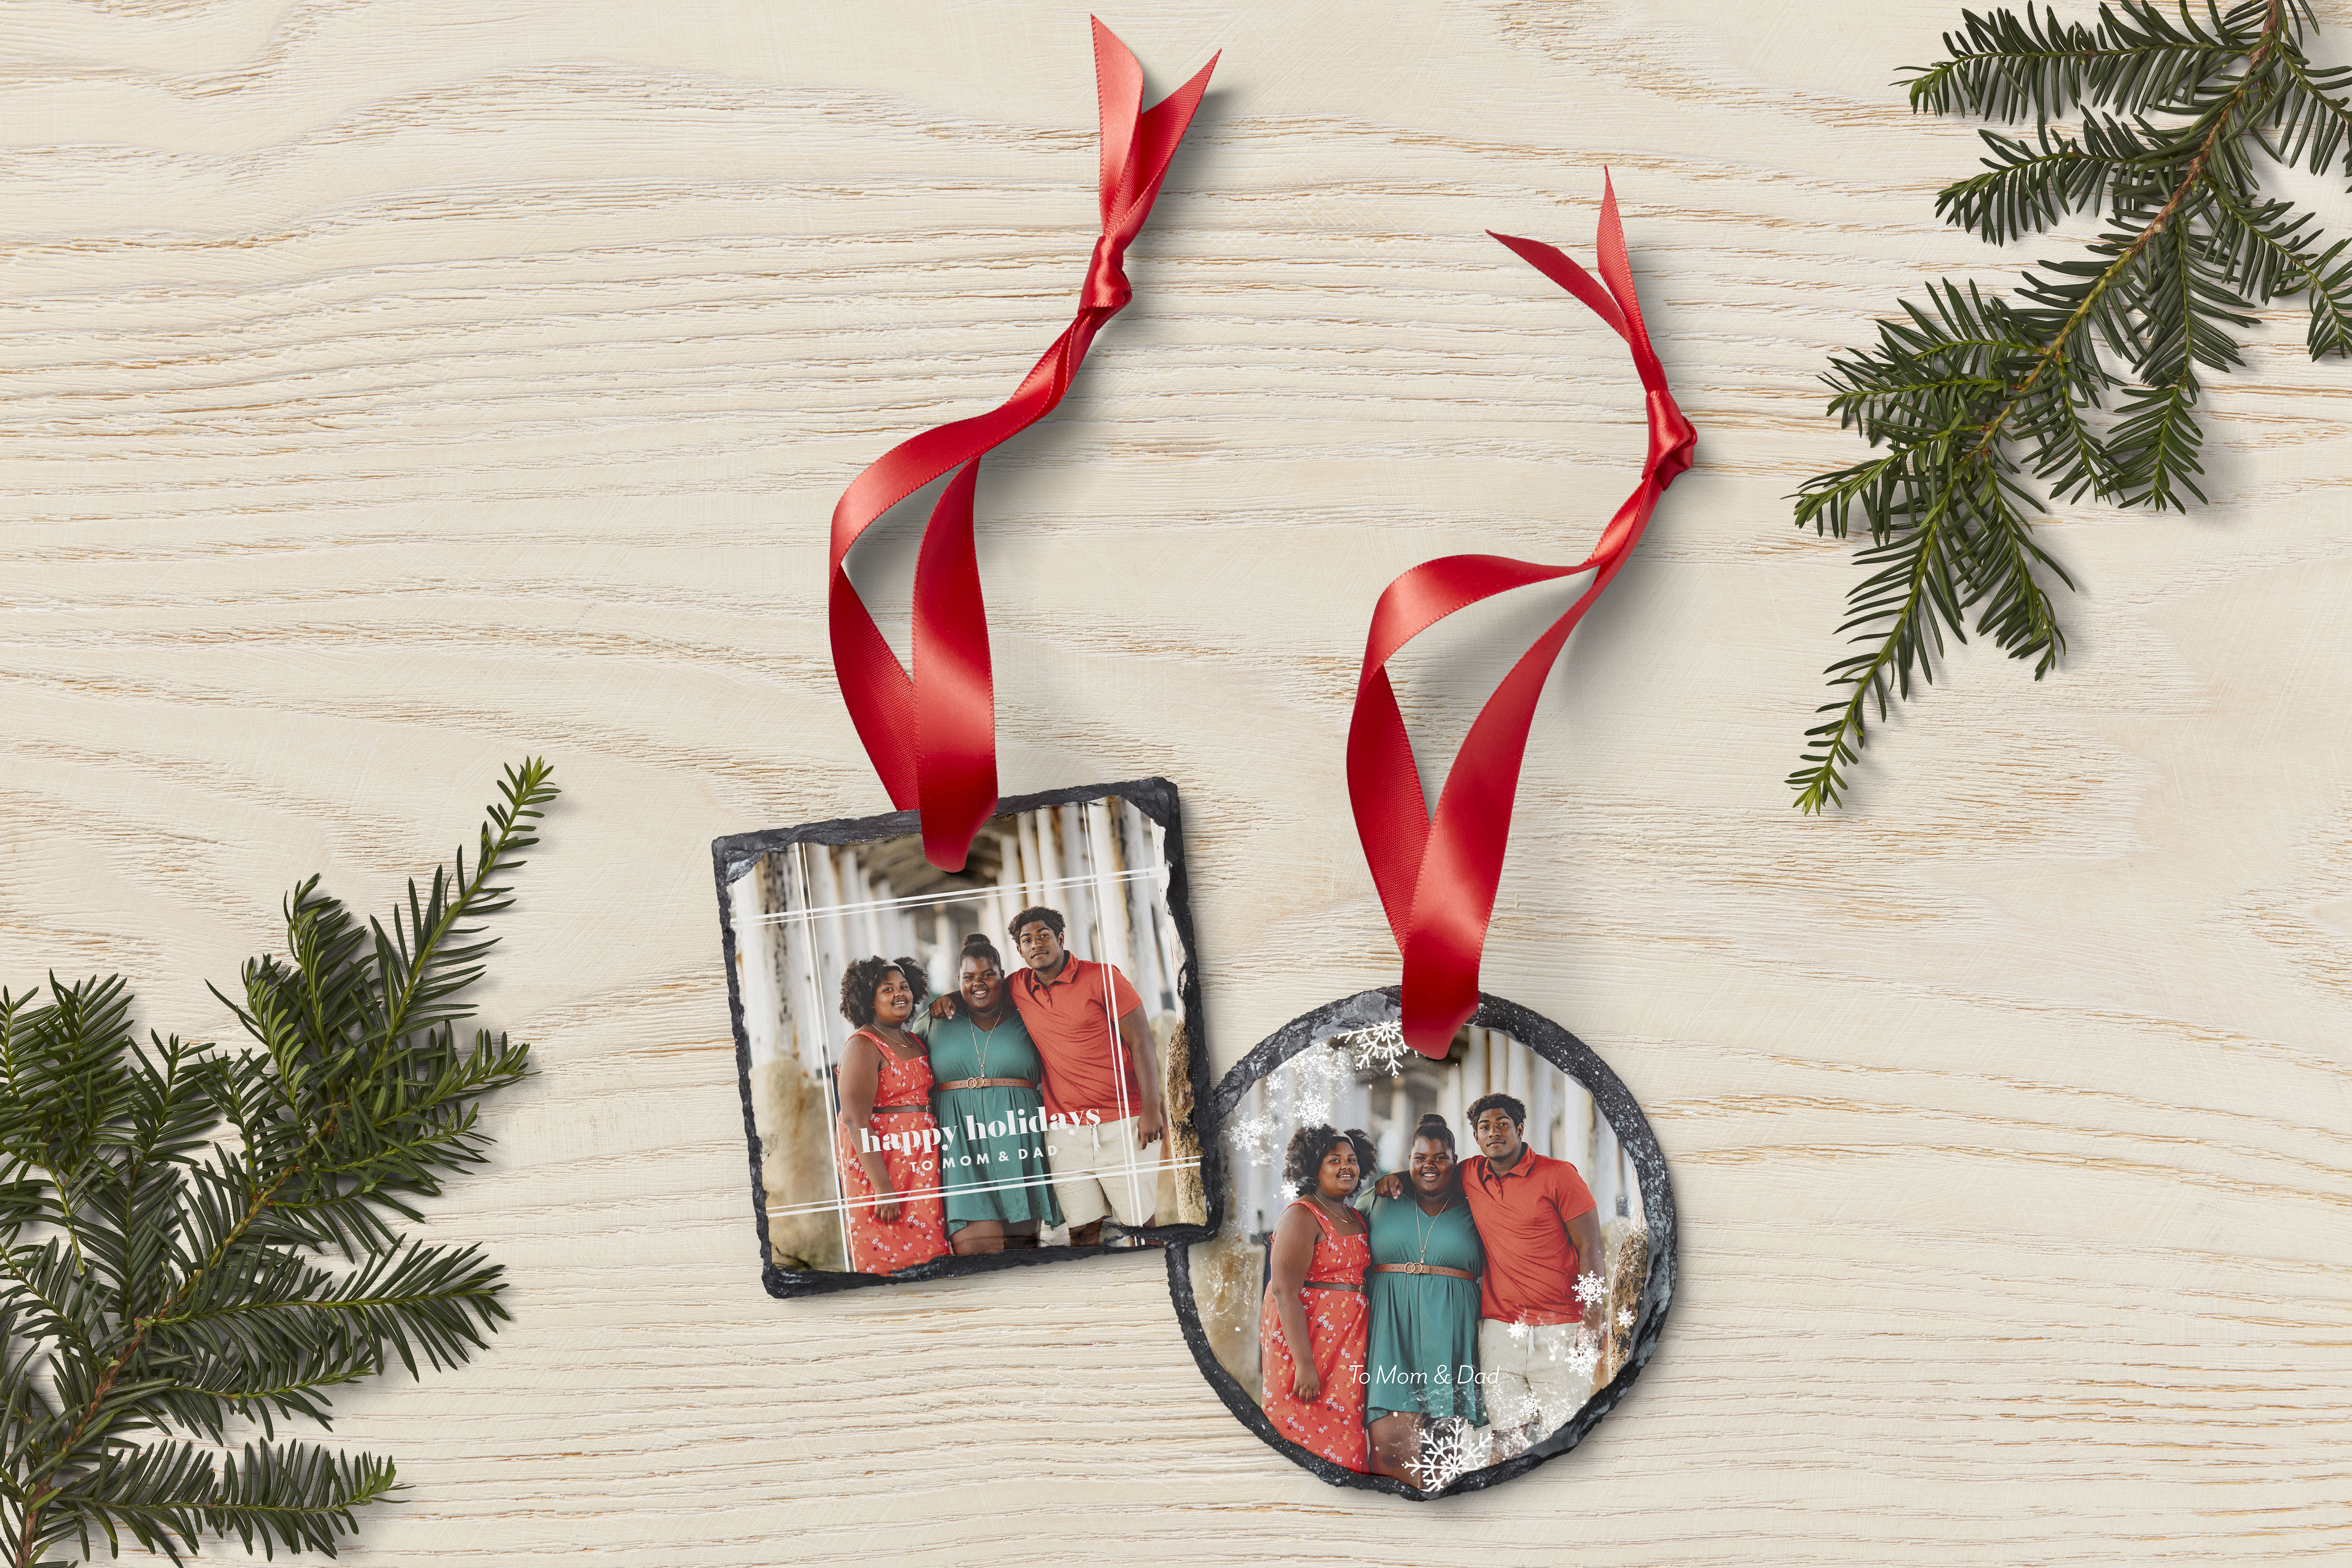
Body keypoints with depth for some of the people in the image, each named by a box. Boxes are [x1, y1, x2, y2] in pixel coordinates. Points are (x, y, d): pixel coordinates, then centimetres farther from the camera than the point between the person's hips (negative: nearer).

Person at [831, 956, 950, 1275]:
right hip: (878, 1162, -8)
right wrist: (884, 1188, -21)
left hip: (920, 1162, 8)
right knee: (889, 1260, -8)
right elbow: (855, 1120, -17)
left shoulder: (915, 1042, 16)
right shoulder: (863, 1047, -9)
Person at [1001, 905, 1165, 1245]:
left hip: (1122, 1125, -3)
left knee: (1140, 1224, -3)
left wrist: (1151, 1110, -11)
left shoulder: (1101, 977, -4)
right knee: (1083, 1229, 1)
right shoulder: (1019, 988, 8)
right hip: (1065, 1129, 4)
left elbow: (1141, 1042, -5)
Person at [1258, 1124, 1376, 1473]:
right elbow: (1285, 1292, -17)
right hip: (1304, 1340, -8)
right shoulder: (1302, 1216, -9)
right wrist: (1305, 1363, -21)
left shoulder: (1356, 1219, 17)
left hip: (1347, 1345, 8)